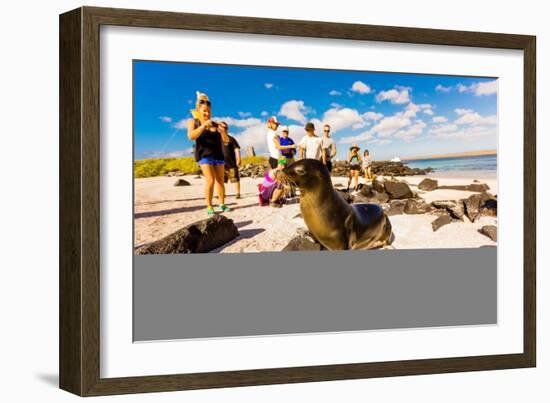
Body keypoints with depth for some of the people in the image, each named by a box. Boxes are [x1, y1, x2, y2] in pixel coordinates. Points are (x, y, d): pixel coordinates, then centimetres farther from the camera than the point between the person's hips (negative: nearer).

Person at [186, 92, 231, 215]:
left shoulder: (215, 124, 10)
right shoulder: (193, 122, 4)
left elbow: (226, 140, 6)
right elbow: (191, 136, -14)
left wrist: (222, 130, -13)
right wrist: (203, 126, -24)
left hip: (218, 154, 4)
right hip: (204, 155, -4)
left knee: (220, 181, 4)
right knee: (210, 180, -15)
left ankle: (222, 204, 13)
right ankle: (209, 207, -12)